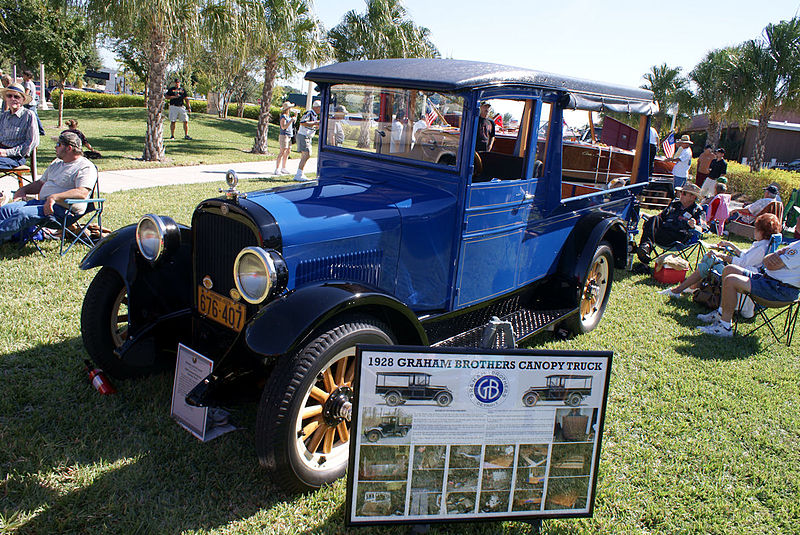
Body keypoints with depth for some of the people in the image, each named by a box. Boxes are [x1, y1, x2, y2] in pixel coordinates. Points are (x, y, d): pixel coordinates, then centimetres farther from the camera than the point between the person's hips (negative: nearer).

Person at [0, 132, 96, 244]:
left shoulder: (86, 167, -7)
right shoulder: (56, 163, 24)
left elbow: (82, 193, -22)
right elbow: (41, 183, 32)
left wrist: (54, 197, -28)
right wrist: (23, 189, 12)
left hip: (63, 209, -9)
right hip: (42, 202, 9)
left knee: (23, 213, -28)